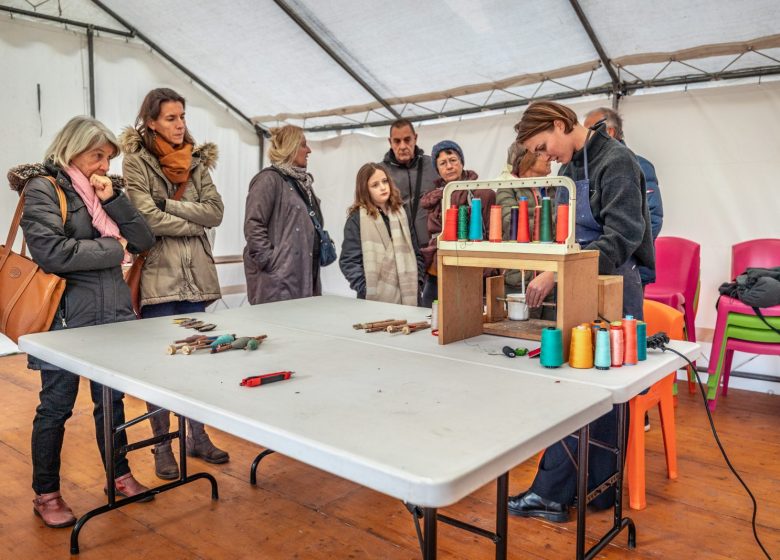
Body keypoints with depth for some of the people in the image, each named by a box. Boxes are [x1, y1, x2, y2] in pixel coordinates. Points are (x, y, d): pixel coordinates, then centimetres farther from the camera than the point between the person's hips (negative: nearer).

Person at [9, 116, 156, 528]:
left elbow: (144, 240, 4)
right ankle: (45, 494, 24)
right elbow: (51, 252, -21)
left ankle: (120, 476, 32)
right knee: (56, 405, 7)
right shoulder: (42, 189, -8)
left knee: (111, 399, 16)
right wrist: (112, 249, -12)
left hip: (111, 313, 6)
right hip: (66, 317, -6)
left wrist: (113, 198, -7)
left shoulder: (104, 189, 12)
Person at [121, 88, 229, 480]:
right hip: (158, 275, -4)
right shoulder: (137, 162, -3)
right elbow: (148, 218, -14)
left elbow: (215, 212, 1)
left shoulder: (197, 161, 12)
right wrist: (194, 224, -5)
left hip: (196, 275, 5)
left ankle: (197, 436, 26)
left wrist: (170, 204, -9)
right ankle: (162, 445, 18)